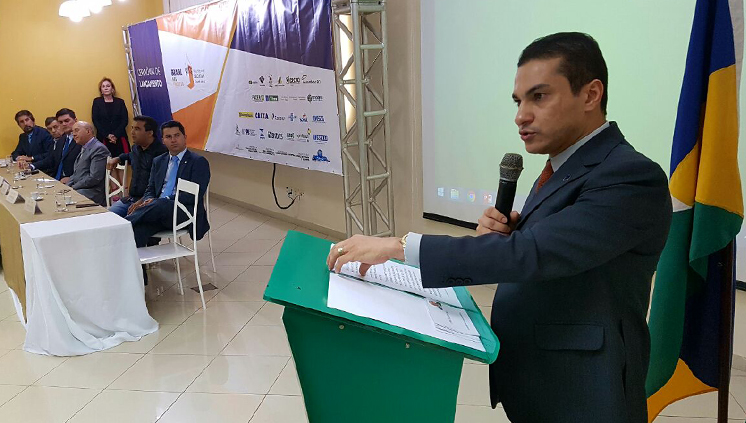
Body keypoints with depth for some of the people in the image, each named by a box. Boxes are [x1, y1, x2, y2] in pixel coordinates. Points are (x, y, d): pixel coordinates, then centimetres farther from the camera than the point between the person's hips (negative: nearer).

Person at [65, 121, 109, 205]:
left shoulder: (99, 149, -11)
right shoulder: (84, 148, 20)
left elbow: (94, 178, -19)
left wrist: (73, 187, -13)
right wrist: (67, 186, 4)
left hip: (92, 194, -9)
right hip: (79, 189, 9)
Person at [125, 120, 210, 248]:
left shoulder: (198, 162, 2)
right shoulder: (158, 161, 23)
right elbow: (150, 189, 22)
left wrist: (165, 200, -17)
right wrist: (148, 200, -5)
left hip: (185, 213, -4)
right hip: (159, 209, 5)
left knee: (160, 205, -36)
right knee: (137, 230, -28)